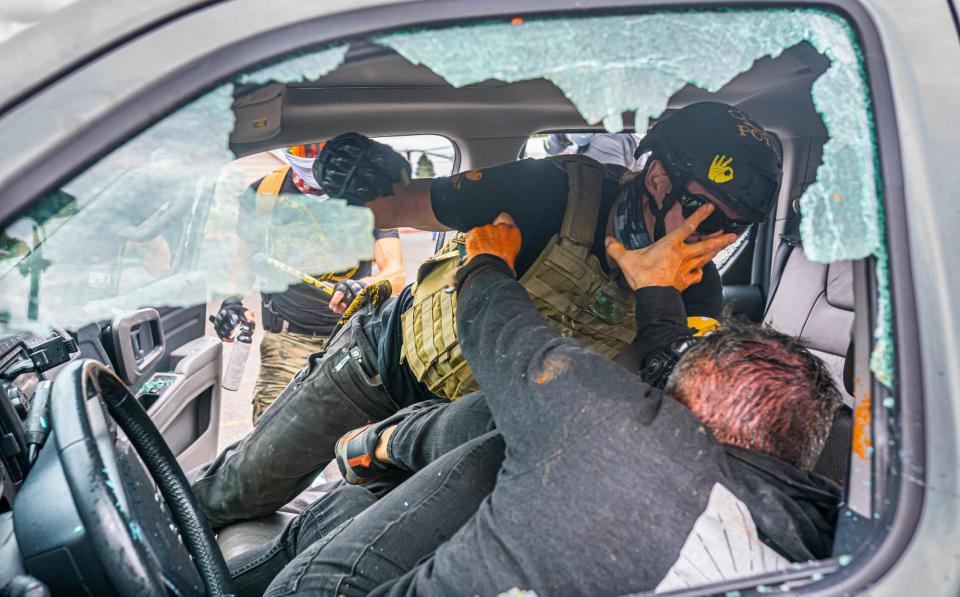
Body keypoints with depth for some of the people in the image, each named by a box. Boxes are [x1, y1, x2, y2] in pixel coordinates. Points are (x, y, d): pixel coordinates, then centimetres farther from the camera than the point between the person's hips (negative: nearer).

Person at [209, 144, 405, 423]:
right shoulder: (265, 192, 2)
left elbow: (396, 273, -12)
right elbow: (245, 256, 16)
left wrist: (363, 286, -34)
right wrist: (232, 300, -3)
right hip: (288, 335, 1)